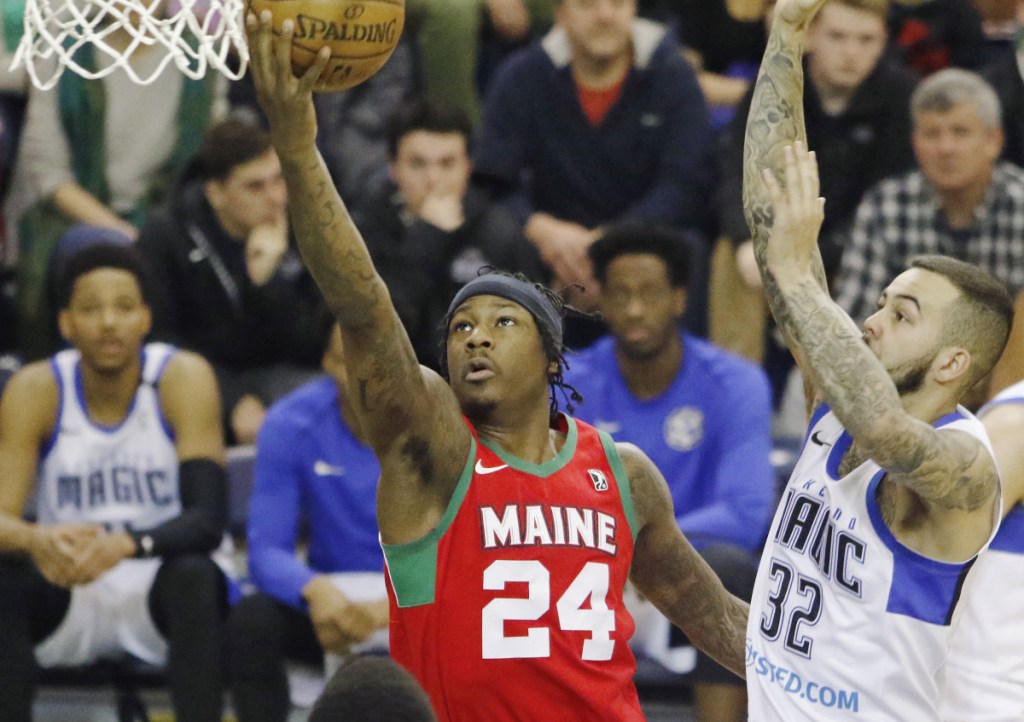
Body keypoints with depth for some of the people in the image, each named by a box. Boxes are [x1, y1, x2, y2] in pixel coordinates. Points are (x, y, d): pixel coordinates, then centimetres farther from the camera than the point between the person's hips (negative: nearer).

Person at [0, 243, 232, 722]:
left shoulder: (184, 379, -14)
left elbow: (208, 519, -22)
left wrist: (125, 545, -42)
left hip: (158, 592, -2)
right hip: (68, 598, 2)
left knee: (195, 576, -35)